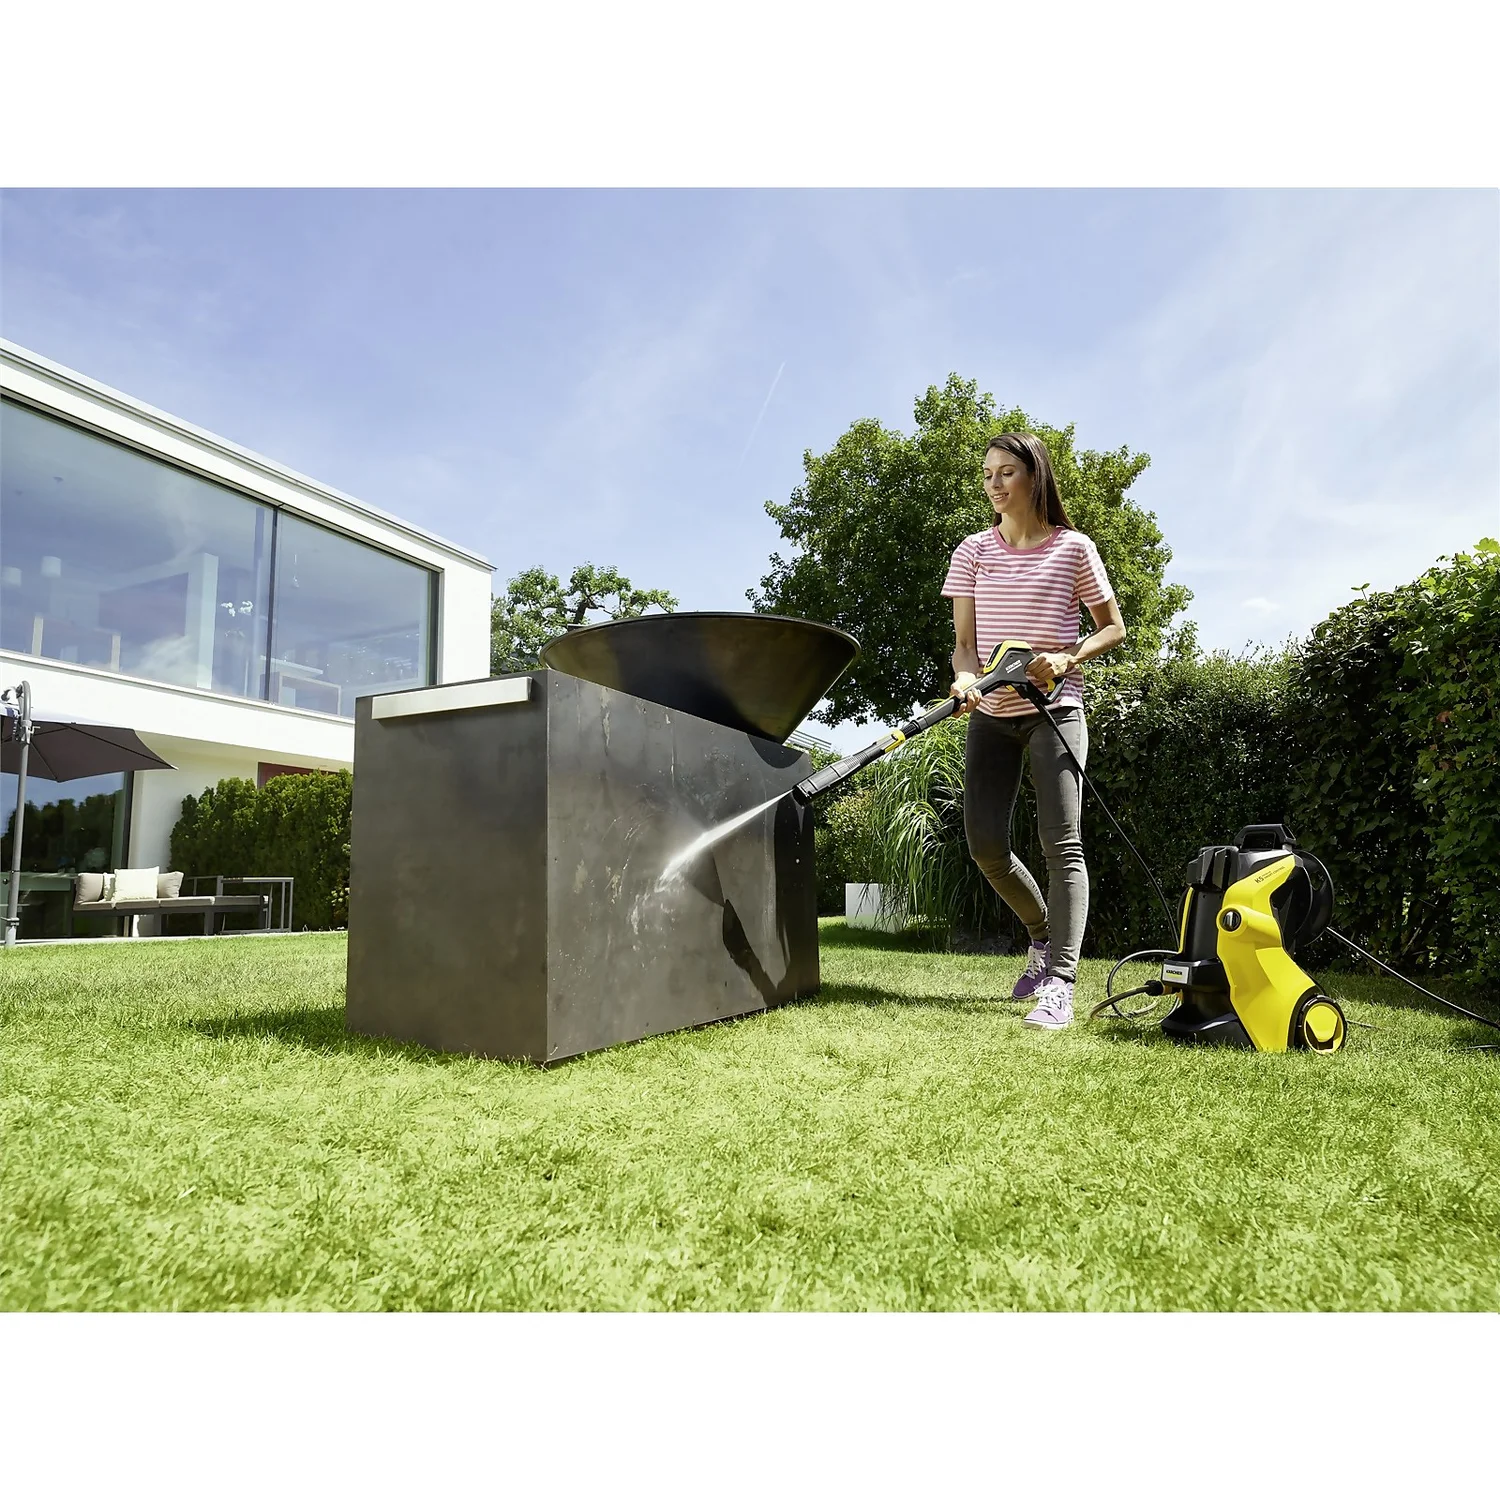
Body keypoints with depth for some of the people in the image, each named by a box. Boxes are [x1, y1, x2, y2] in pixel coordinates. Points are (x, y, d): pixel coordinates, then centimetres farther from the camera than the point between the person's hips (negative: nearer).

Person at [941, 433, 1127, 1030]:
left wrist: (1067, 658, -13)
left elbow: (1113, 628, 6)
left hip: (1055, 708, -3)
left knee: (1061, 842, -12)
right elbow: (964, 639, 3)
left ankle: (1059, 981, -11)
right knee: (985, 842, -2)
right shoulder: (974, 551, 8)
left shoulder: (1073, 548, 1)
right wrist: (964, 677, -19)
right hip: (991, 712, 3)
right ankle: (1043, 933, 25)